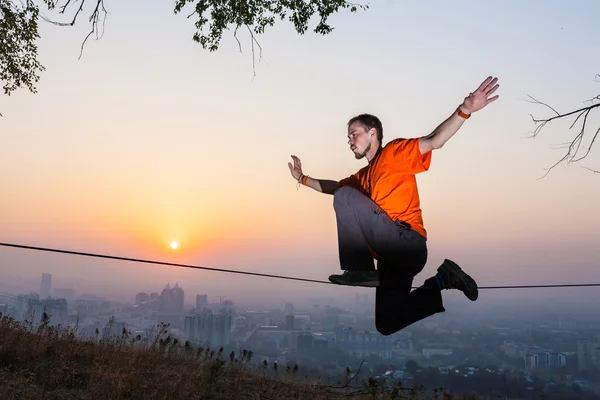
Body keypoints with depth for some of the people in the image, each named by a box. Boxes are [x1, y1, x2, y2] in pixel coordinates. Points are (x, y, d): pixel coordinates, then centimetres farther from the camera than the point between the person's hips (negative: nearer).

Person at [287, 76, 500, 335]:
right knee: (387, 325, 11)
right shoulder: (364, 176, 25)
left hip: (407, 243, -9)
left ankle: (360, 270, -17)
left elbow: (434, 141, -13)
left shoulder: (395, 152, 2)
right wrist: (303, 178, 38)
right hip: (392, 254, 9)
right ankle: (443, 281, 18)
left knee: (346, 197, -18)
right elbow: (334, 187, 38)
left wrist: (464, 110, -26)